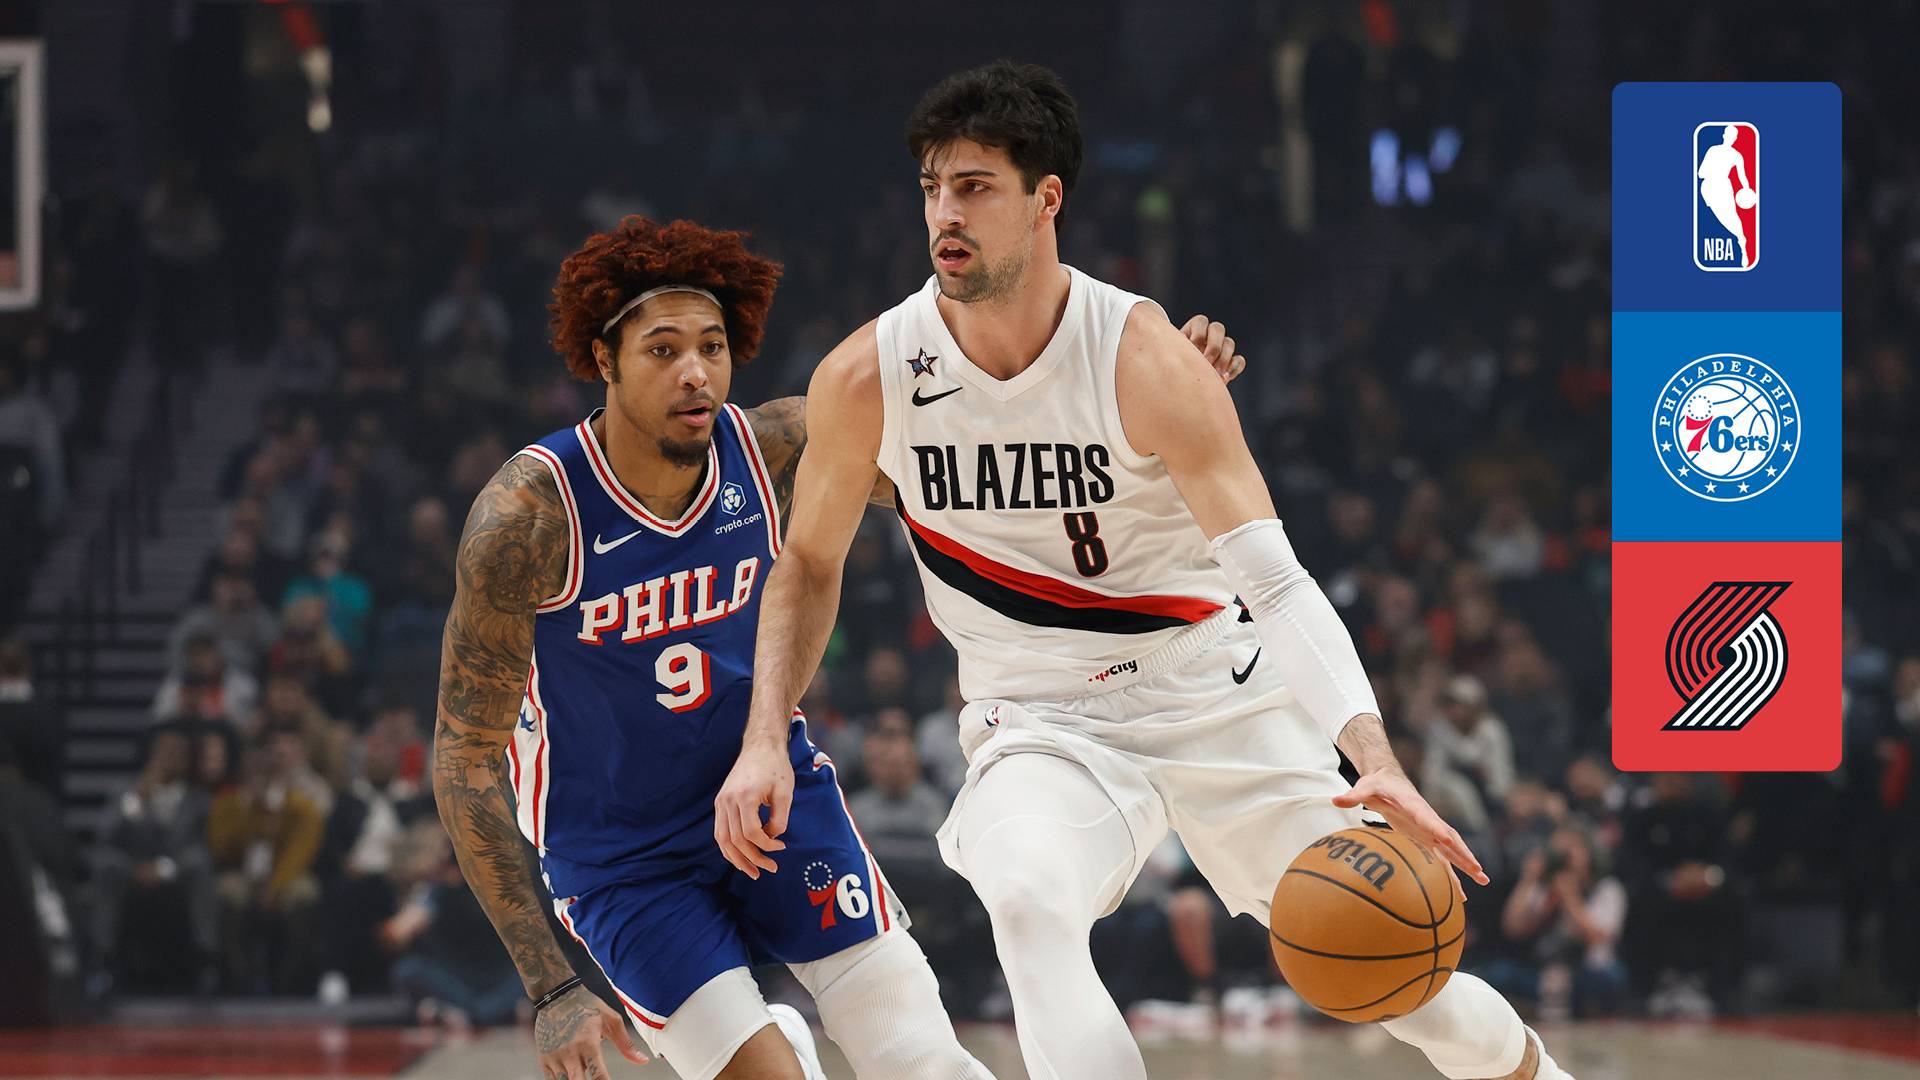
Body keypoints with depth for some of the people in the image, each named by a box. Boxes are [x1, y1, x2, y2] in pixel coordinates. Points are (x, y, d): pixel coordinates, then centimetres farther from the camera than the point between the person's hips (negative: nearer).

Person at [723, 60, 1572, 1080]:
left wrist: (1375, 762, -38)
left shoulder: (1146, 361, -20)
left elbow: (1276, 582, -25)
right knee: (1029, 904, -34)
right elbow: (809, 564, 7)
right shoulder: (866, 380, -11)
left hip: (1216, 696, -1)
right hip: (1039, 723, 1)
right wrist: (765, 740, -6)